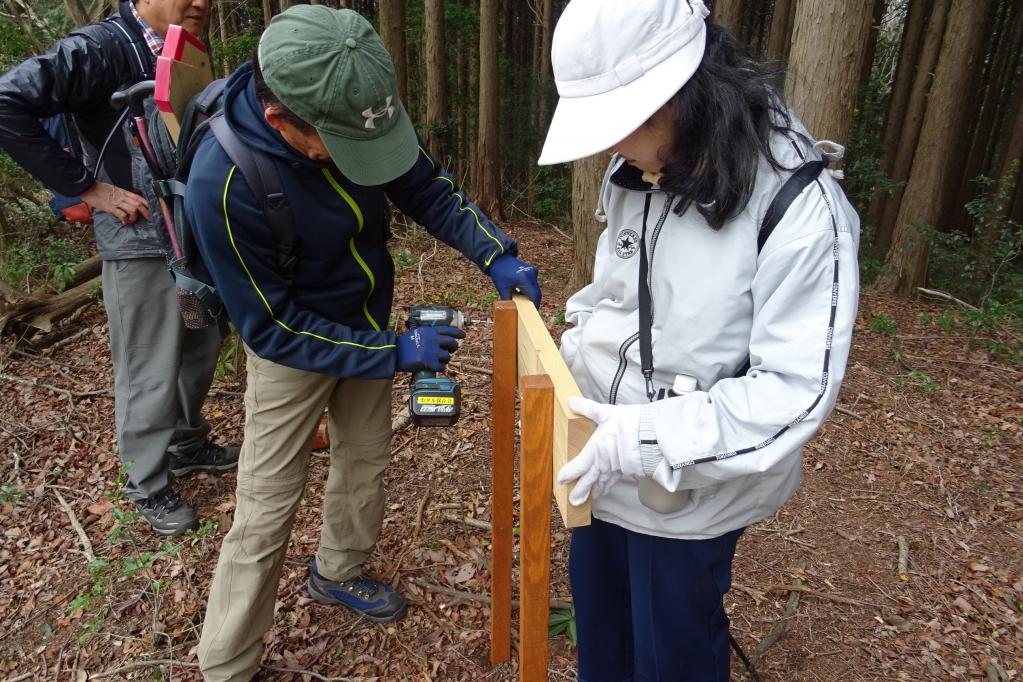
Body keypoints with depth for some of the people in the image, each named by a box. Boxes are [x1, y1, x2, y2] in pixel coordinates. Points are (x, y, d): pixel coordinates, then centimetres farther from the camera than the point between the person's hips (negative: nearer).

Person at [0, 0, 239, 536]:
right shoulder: (101, 48, -15)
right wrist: (88, 188, -19)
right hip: (142, 246, -7)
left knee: (200, 351, 19)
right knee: (150, 373, 5)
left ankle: (187, 445, 40)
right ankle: (149, 485, 24)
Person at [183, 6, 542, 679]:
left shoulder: (354, 115, -19)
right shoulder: (222, 183, -33)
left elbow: (428, 187, -5)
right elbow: (272, 328, -24)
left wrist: (498, 254, -19)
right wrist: (395, 352, -25)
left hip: (367, 325, 6)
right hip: (291, 346, -5)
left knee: (366, 461, 19)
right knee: (268, 510, 1)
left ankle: (339, 572, 47)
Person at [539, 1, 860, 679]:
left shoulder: (799, 208, -24)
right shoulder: (635, 172, -3)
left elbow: (797, 388, -24)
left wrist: (650, 435, -29)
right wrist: (571, 358, -2)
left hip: (690, 486, -6)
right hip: (601, 457, 7)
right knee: (597, 602, 28)